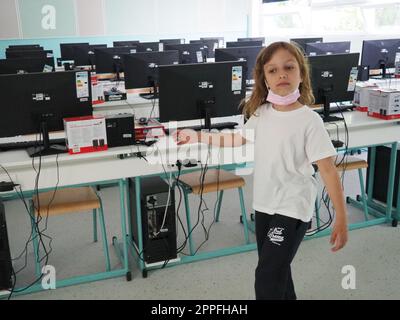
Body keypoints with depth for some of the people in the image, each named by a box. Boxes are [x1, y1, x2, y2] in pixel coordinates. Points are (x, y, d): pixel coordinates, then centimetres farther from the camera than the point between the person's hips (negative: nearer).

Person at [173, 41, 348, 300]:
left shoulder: (309, 120, -17)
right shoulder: (261, 113, 0)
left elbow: (328, 169, -16)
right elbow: (238, 139, 17)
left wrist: (341, 219, -19)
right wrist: (197, 136, 17)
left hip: (293, 208, -6)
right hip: (265, 204, 6)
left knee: (267, 280, -7)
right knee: (275, 269, 21)